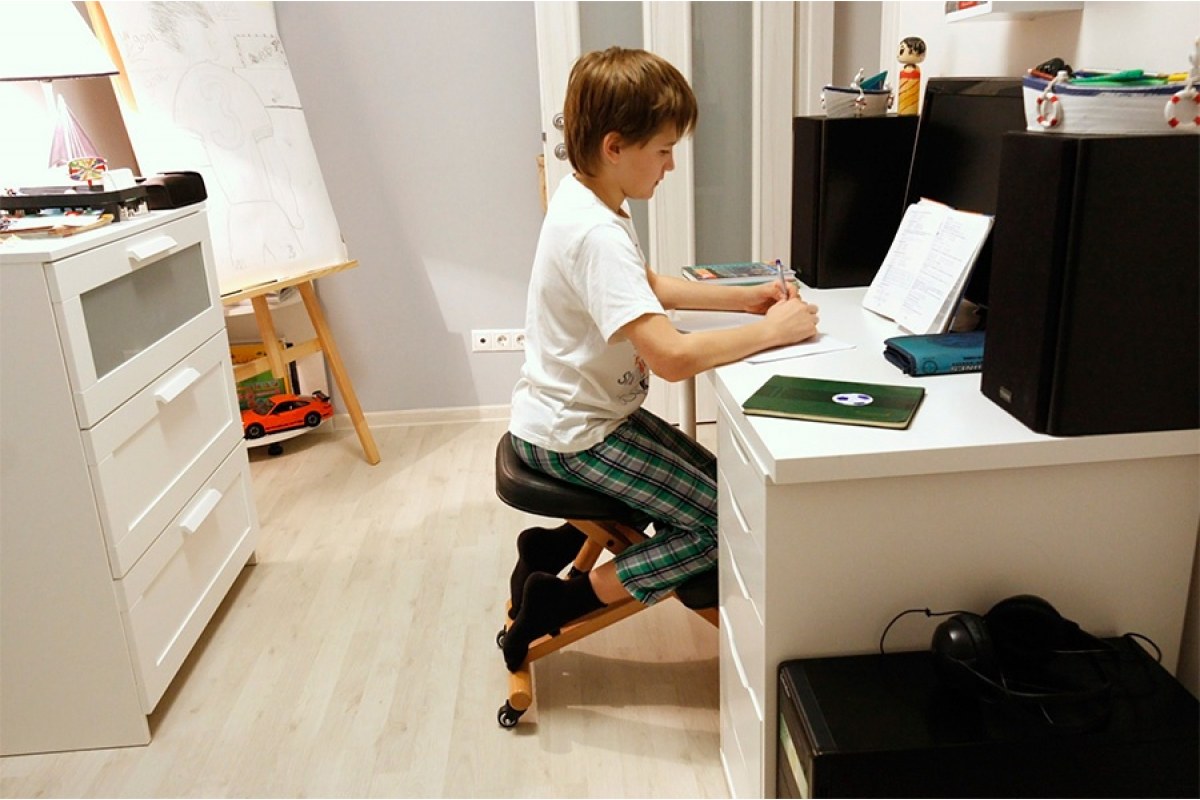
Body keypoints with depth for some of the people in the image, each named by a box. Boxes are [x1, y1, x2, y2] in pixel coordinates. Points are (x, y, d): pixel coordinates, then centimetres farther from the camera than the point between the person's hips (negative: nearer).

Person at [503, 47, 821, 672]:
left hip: (573, 410, 10)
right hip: (574, 436, -10)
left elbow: (649, 285, 17)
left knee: (710, 476, 18)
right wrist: (771, 331, -21)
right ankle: (560, 601, 1)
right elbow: (673, 356, -36)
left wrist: (743, 298, 6)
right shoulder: (597, 235, -29)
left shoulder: (584, 199, 3)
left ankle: (555, 544, 16)